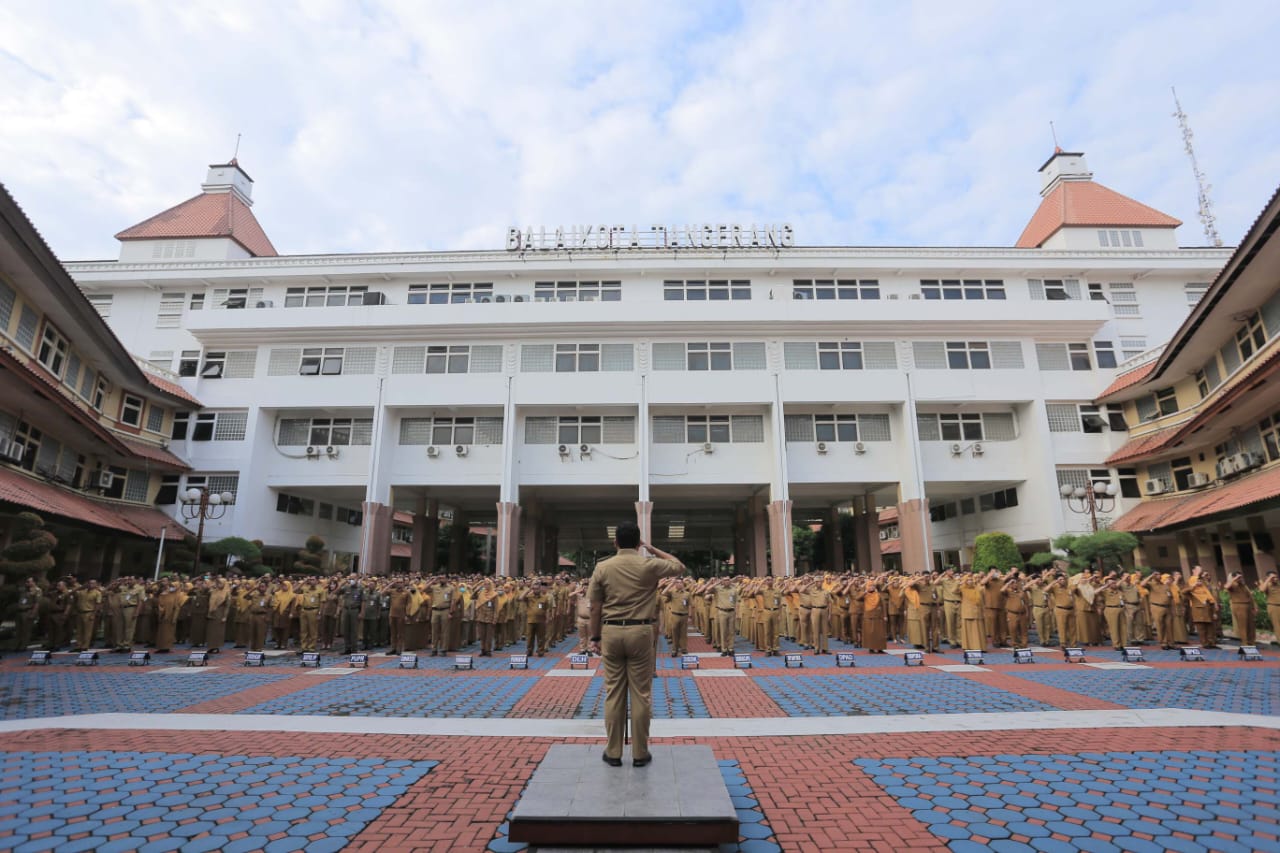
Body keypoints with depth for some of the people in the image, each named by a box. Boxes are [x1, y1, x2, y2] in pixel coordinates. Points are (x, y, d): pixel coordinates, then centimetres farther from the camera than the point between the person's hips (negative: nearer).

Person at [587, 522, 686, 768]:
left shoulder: (602, 567, -1)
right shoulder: (649, 565, -5)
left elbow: (595, 607, 2)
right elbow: (680, 567, 12)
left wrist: (595, 637, 11)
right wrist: (653, 549, 15)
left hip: (611, 632, 2)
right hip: (640, 632, -2)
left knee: (613, 692, 9)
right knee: (641, 694, 6)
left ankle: (613, 752, 17)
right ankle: (639, 753, 14)